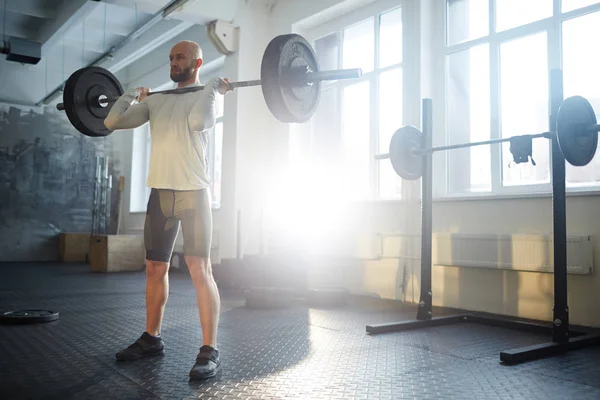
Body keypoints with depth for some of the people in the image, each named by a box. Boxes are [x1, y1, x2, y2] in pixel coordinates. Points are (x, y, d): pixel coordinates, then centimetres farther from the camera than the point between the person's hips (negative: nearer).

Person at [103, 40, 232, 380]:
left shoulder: (207, 95, -1)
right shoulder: (156, 100, 16)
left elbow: (198, 121, -26)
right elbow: (113, 121, 8)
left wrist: (214, 88, -13)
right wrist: (133, 95, 18)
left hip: (193, 192, -6)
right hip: (160, 192, 7)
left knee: (200, 269, -9)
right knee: (155, 268, 12)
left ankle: (210, 350, -5)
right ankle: (152, 338, 26)